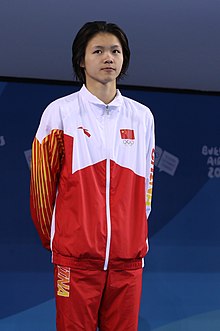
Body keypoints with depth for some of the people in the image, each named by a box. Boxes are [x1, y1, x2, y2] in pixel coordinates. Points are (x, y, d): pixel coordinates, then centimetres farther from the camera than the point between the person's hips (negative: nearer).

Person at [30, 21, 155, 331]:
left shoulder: (142, 116, 8)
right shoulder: (60, 112, -2)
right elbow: (42, 181, 2)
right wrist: (52, 237, 7)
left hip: (129, 256, 3)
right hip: (76, 256, -3)